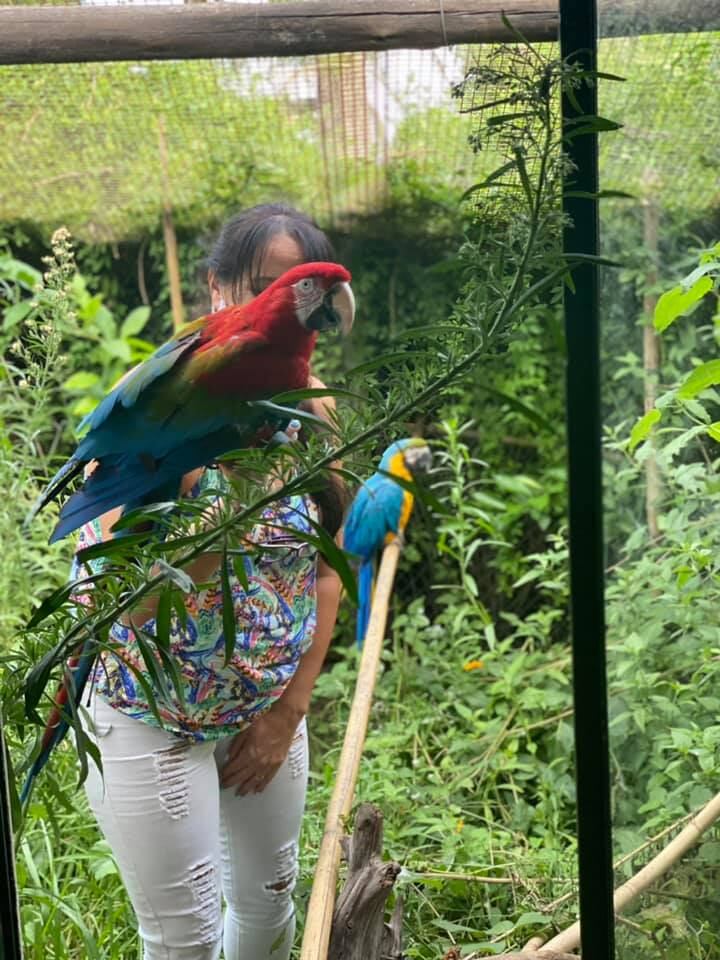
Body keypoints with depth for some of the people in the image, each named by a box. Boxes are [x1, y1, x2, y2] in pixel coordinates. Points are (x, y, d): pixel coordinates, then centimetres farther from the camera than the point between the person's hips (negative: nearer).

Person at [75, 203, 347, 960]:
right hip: (153, 720, -5)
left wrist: (291, 707, 0)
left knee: (270, 898, 22)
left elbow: (327, 566, 1)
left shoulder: (311, 408, -7)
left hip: (270, 710, 5)